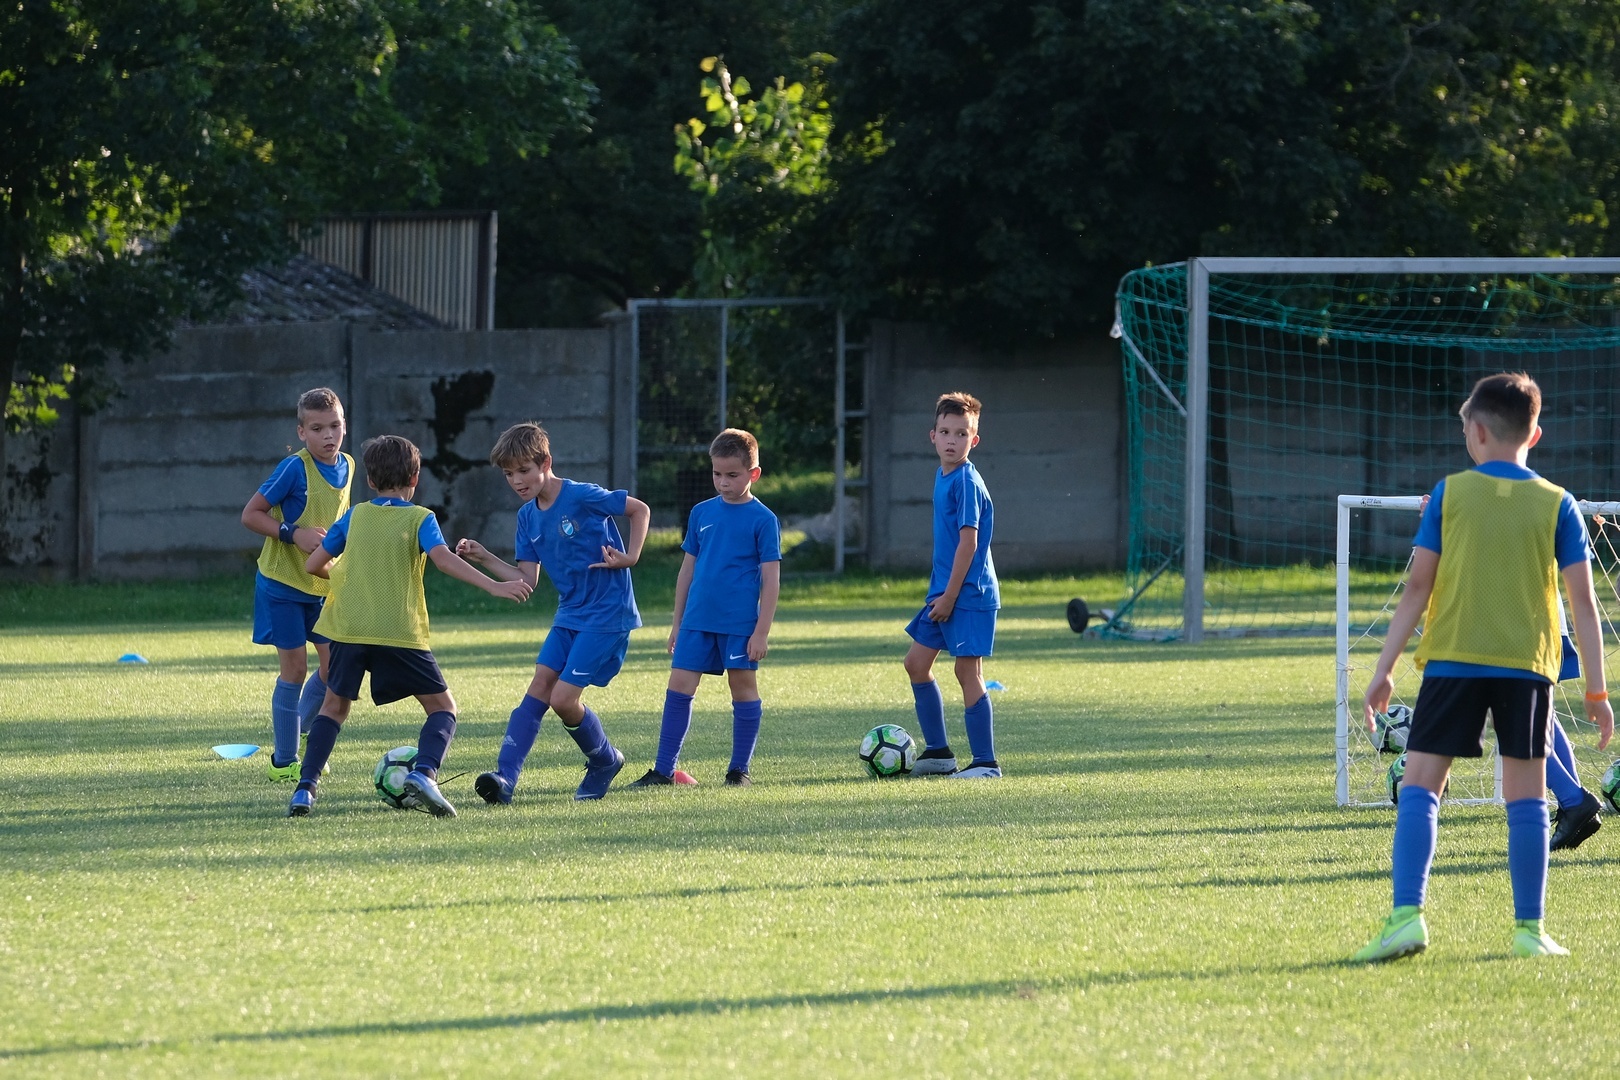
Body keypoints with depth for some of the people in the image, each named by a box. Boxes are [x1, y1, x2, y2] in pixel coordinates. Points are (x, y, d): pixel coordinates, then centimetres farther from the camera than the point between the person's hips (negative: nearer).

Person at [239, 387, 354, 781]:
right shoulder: (295, 469, -19)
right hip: (282, 585, -6)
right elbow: (251, 514, -16)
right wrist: (294, 534, -26)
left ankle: (297, 734, 24)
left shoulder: (346, 467, 2)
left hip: (321, 586, 6)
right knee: (295, 668, -5)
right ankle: (284, 761, 7)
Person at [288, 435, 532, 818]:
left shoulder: (354, 517, 13)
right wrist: (493, 586, -19)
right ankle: (424, 772, -20)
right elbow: (443, 558, -15)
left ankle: (305, 788, 7)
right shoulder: (420, 518, 3)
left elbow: (314, 565, 16)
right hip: (400, 632, -3)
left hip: (349, 629, 3)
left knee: (334, 706, 20)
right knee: (442, 707, 6)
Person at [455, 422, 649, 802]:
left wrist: (631, 557, -14)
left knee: (563, 698, -12)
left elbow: (640, 509, -4)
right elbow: (526, 579, 4)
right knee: (539, 688, -7)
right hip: (569, 614, 7)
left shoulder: (583, 497, -15)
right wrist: (484, 560, -6)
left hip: (608, 614, -7)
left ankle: (605, 760, 14)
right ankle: (505, 777, -15)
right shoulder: (528, 517, 7)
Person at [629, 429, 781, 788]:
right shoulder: (702, 513, 9)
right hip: (698, 620, 4)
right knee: (679, 686, -1)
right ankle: (664, 769, 3)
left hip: (740, 623, -4)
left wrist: (761, 632, -10)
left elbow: (771, 580, -5)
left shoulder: (762, 520, -5)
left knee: (743, 687, 3)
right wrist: (677, 622, 15)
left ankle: (740, 769, 14)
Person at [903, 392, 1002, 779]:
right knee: (916, 663, 13)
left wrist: (950, 595, -18)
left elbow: (968, 542, -19)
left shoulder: (966, 482, -16)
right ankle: (938, 751, 21)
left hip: (970, 592, -10)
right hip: (945, 591, 10)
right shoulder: (942, 476, 12)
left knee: (968, 671, -7)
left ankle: (985, 761, -2)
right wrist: (938, 593, 18)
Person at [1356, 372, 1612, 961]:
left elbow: (1417, 589, 0)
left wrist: (1385, 670, 3)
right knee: (1526, 796, 8)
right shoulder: (1557, 505, 4)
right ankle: (1529, 929, 7)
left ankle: (1407, 916, -14)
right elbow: (1583, 602, 0)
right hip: (1528, 666, 1)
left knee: (1420, 786, 0)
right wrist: (1596, 691, 4)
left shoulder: (1449, 494, 2)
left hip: (1452, 659, -1)